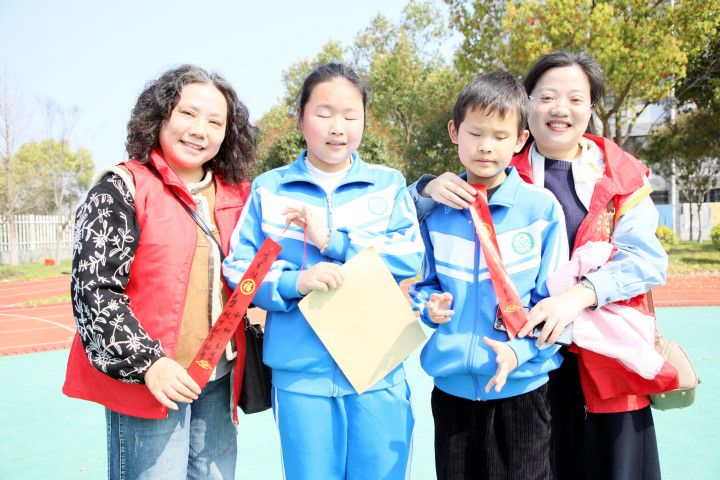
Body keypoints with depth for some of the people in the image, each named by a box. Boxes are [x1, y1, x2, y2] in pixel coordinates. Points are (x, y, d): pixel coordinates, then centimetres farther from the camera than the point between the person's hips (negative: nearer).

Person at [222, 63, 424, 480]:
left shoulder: (388, 184, 5)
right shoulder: (269, 189, 4)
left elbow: (412, 257, -6)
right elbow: (238, 269, 1)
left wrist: (333, 240, -14)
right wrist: (293, 282, -18)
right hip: (300, 374, 0)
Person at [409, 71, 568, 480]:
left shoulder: (542, 208, -7)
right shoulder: (436, 211, 1)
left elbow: (554, 300, -5)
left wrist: (520, 347, -20)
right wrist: (430, 305, -8)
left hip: (521, 385, -2)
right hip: (451, 384, 3)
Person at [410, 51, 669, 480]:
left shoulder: (624, 176, 5)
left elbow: (646, 259, -5)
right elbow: (415, 221, 6)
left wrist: (581, 294, -22)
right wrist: (431, 189, -17)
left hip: (608, 360, 1)